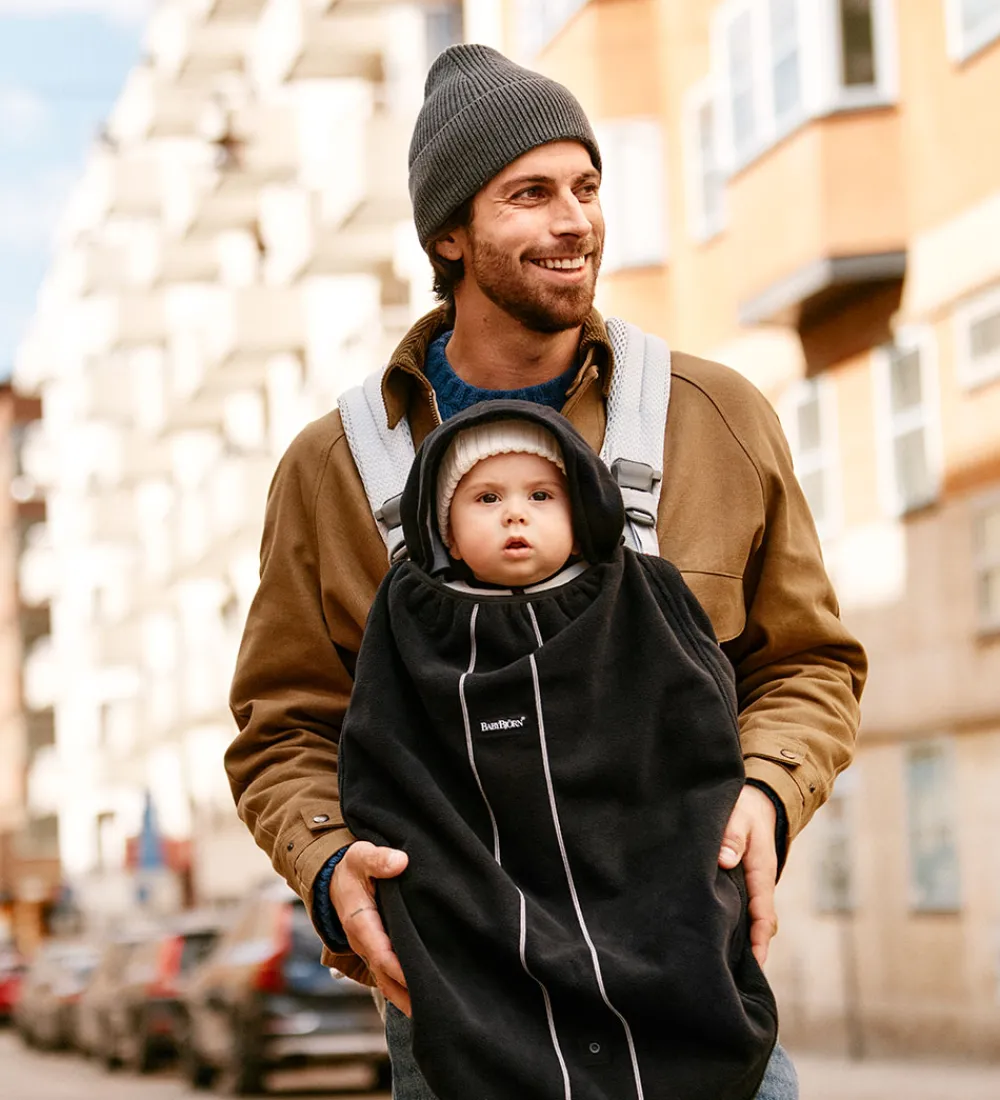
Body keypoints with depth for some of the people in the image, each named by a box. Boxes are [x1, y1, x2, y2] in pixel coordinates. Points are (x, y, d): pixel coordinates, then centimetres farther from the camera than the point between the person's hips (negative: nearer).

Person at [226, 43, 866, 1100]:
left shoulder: (721, 419, 7)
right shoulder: (331, 468, 5)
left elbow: (808, 664, 13)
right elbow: (285, 726, 10)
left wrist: (766, 792, -8)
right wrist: (331, 867, -11)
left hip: (689, 972, 1)